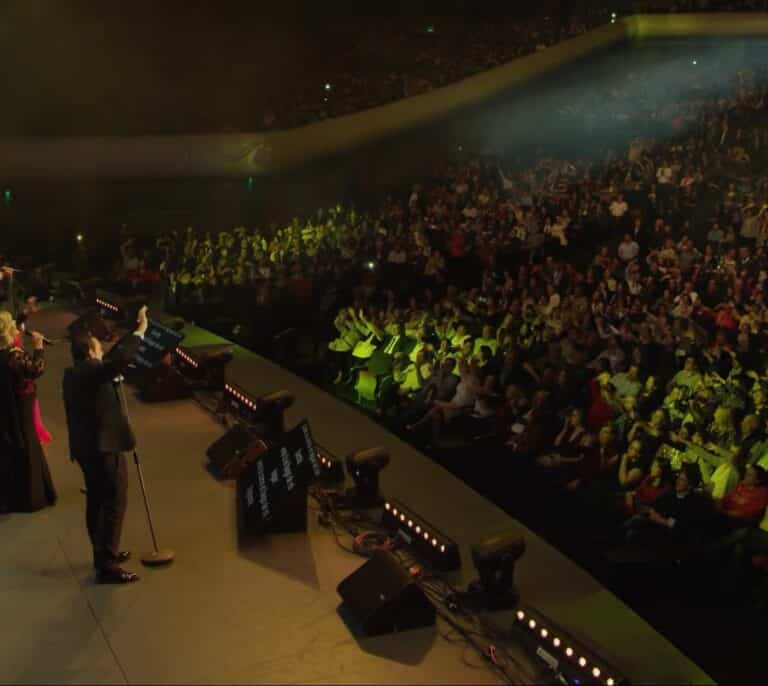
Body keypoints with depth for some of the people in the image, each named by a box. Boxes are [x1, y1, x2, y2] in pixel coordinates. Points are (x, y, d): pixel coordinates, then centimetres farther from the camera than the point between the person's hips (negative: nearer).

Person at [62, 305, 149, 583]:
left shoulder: (72, 374, 10)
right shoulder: (91, 371, -19)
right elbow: (121, 360, -36)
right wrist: (140, 331, -29)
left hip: (86, 447, 10)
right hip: (104, 447, -10)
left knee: (96, 502, 19)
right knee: (114, 504, -4)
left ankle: (103, 554, 31)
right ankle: (107, 565, -2)